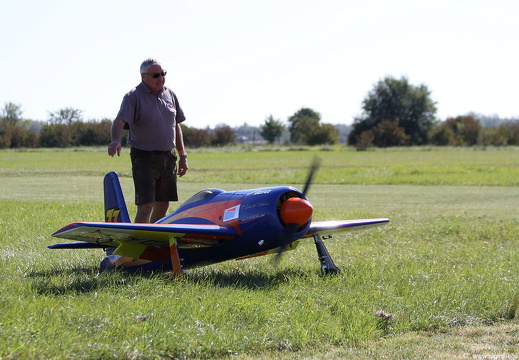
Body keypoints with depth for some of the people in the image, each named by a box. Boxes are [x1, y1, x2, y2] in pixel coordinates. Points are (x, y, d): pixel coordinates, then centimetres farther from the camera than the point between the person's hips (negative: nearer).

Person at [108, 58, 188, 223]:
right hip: (144, 158, -6)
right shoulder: (133, 97, -9)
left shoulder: (170, 94, 10)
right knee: (145, 206, -14)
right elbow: (119, 121, -24)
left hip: (168, 158, 6)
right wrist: (115, 140, -45)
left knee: (163, 205, 12)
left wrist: (182, 155, 17)